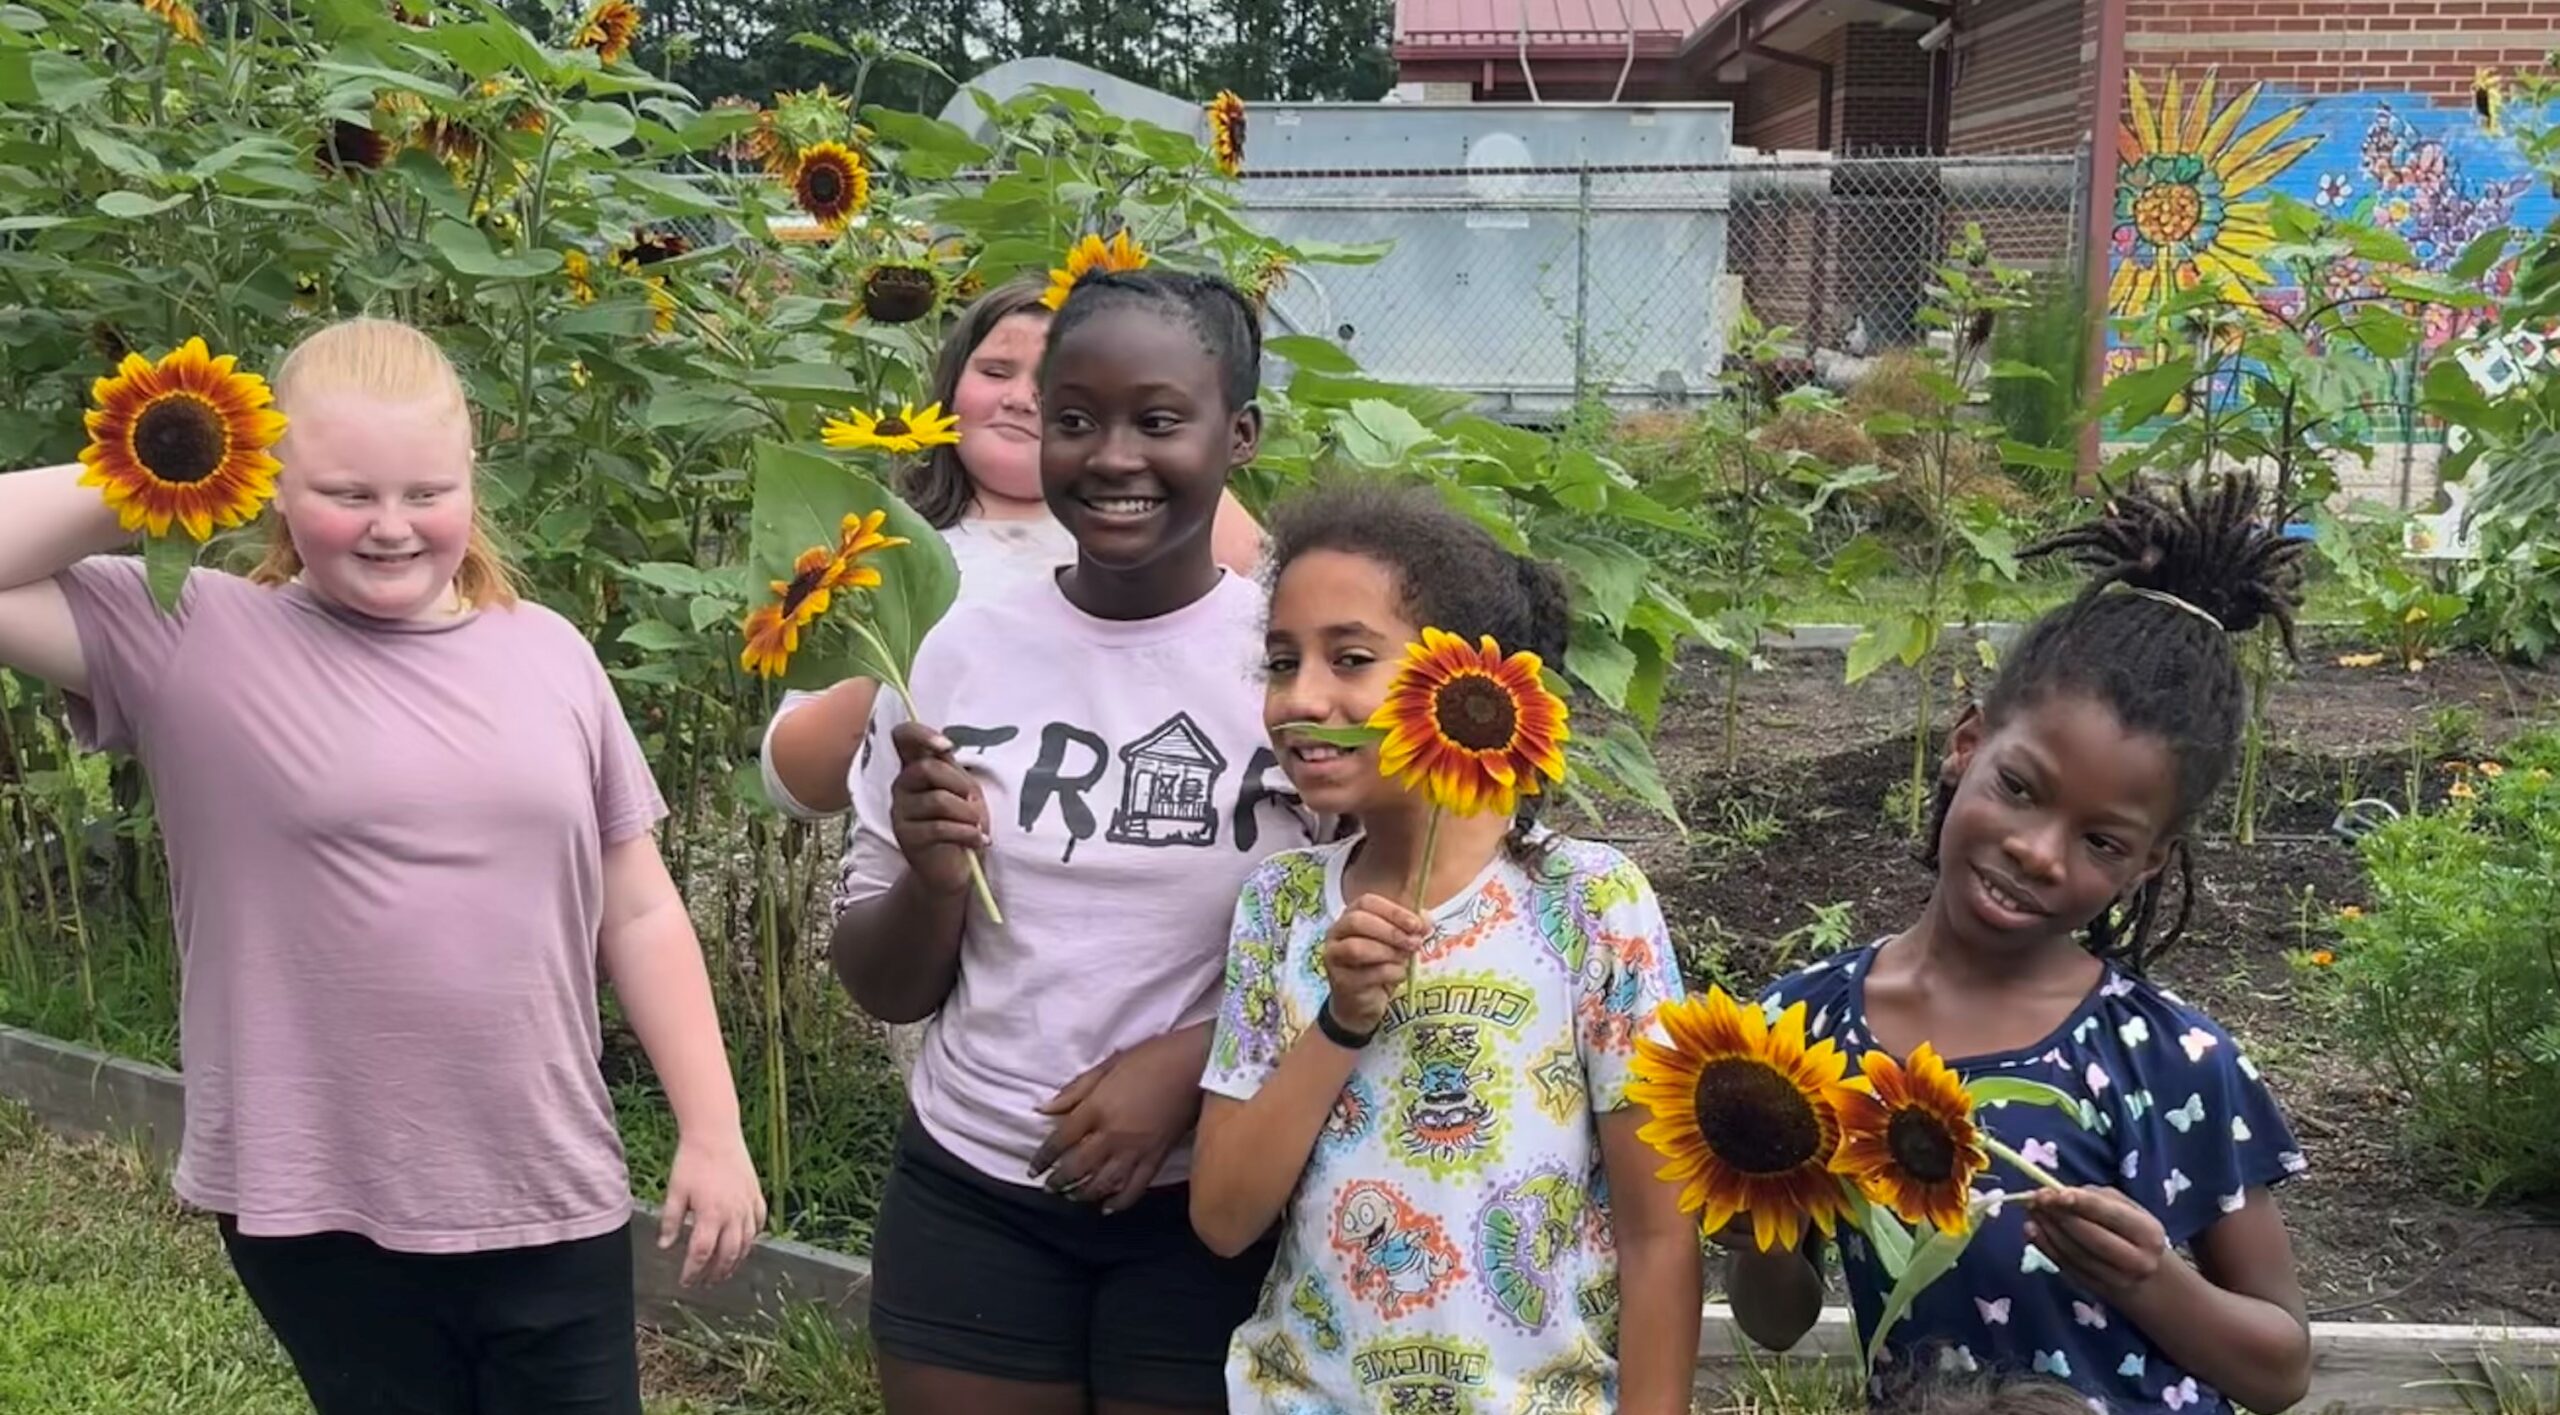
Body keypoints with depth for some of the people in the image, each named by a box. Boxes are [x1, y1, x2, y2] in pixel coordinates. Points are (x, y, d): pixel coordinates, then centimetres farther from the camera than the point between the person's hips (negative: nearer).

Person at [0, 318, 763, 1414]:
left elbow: (639, 913, 7)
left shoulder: (546, 652, 3)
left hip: (554, 1200, 2)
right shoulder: (195, 640, -5)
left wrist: (712, 1133, 6)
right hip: (325, 1216, -2)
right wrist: (140, 483, -14)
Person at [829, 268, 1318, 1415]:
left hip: (1211, 1214, -2)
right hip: (968, 1199, 3)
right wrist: (931, 879, -14)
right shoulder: (958, 653, -2)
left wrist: (1196, 1060, -17)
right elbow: (884, 991, 5)